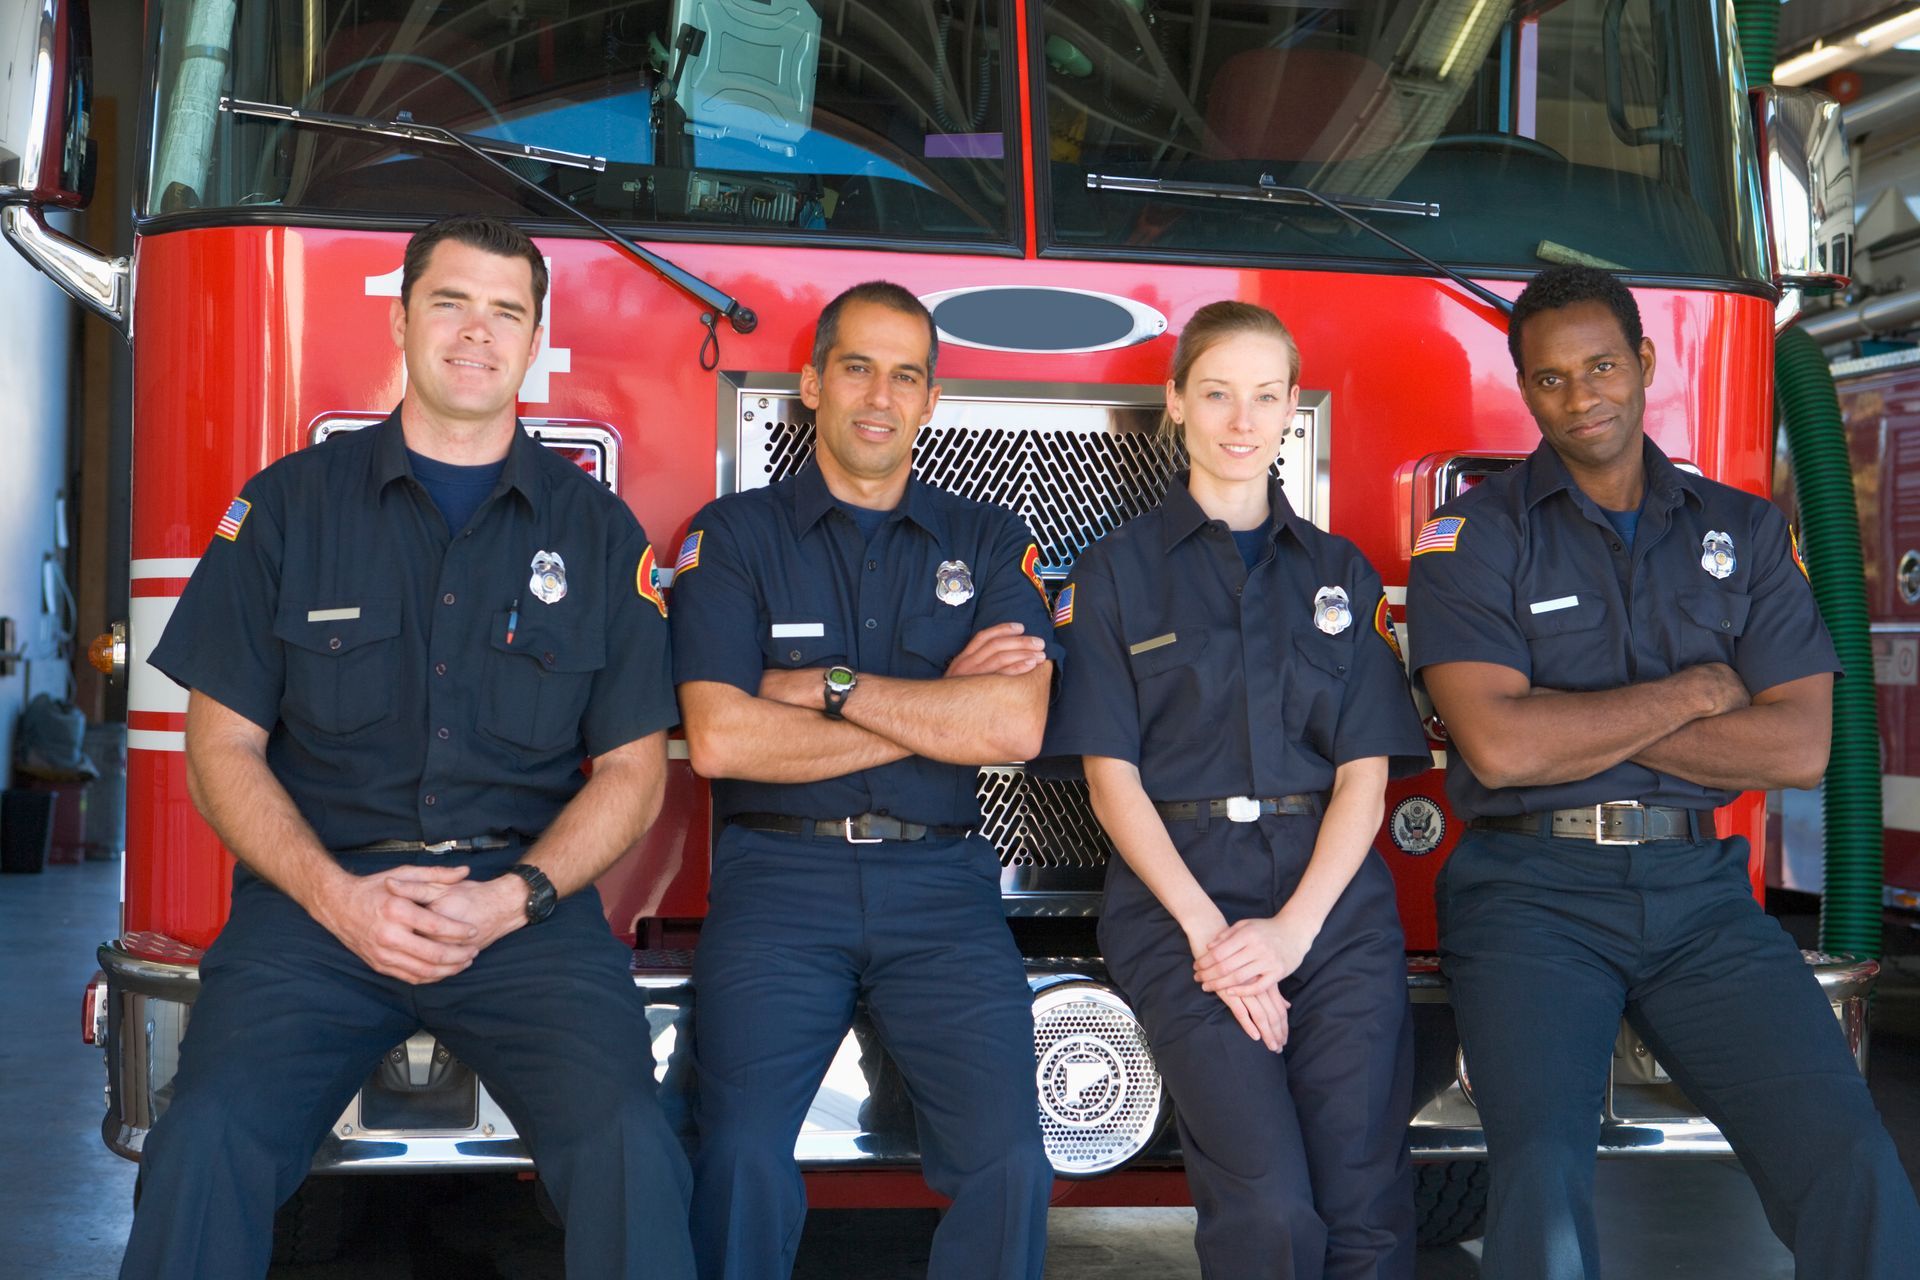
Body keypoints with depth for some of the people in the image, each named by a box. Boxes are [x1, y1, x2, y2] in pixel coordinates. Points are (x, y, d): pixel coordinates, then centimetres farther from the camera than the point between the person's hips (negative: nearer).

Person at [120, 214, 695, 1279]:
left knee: (631, 1152, -26)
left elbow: (632, 767, 10)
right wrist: (335, 896, -9)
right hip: (318, 891, 0)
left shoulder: (599, 532, 10)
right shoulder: (287, 506, 9)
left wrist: (511, 899, -7)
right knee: (204, 1144, -26)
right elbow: (224, 746, 7)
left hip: (527, 899, 0)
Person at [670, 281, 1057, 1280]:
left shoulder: (989, 543, 13)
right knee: (744, 1159, -20)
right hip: (777, 876, -1)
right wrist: (939, 710, -3)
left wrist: (830, 687, -5)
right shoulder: (734, 536, 8)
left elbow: (1016, 727, -3)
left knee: (1007, 1162, -14)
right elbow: (719, 738, -7)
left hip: (938, 879, 2)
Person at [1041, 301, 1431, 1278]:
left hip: (1333, 893, 3)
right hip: (1178, 888, -2)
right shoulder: (1119, 571, 10)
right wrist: (1206, 928, -11)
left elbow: (1366, 770, 8)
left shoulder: (1341, 574, 17)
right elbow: (1111, 773, 2)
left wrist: (1293, 929, -8)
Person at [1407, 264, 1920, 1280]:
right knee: (1545, 1182, -25)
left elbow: (1801, 746, 1)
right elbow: (1499, 746, -12)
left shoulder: (1745, 533, 12)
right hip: (1533, 891, -3)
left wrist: (1575, 726, -6)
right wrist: (1692, 692, -2)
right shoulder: (1475, 537, 2)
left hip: (1698, 890, 3)